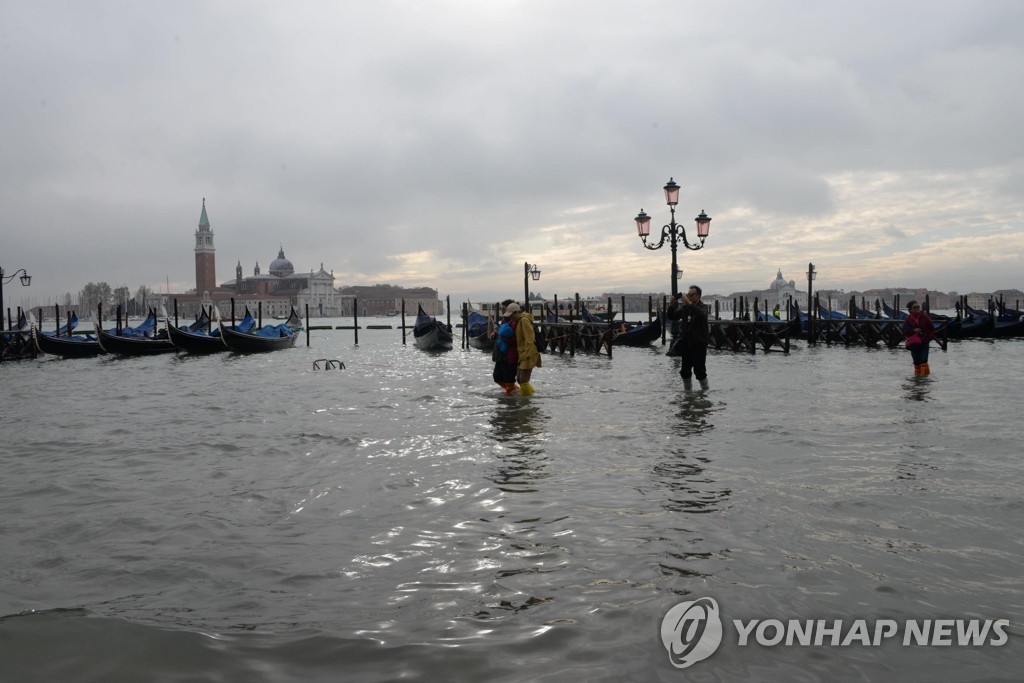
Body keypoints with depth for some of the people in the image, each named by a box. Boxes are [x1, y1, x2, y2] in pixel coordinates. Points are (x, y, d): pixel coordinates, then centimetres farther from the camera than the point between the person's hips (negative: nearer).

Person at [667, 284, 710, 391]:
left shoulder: (702, 307, -5)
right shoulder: (685, 308, 11)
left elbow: (702, 314, -29)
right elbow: (672, 317, 12)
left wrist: (689, 303, -33)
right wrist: (672, 304, -4)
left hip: (699, 345, -5)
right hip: (686, 345, 5)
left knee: (699, 370, -5)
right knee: (685, 371, 10)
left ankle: (706, 389, 12)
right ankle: (687, 390, 24)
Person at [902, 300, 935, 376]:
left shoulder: (924, 317, 2)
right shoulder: (908, 319, 1)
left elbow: (931, 328, 7)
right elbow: (905, 331, -2)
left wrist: (930, 336, -4)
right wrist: (913, 330, -16)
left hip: (924, 341, -1)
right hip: (913, 342, 1)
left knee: (923, 358, -11)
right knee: (916, 358, 7)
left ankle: (925, 371, -6)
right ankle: (917, 372, 18)